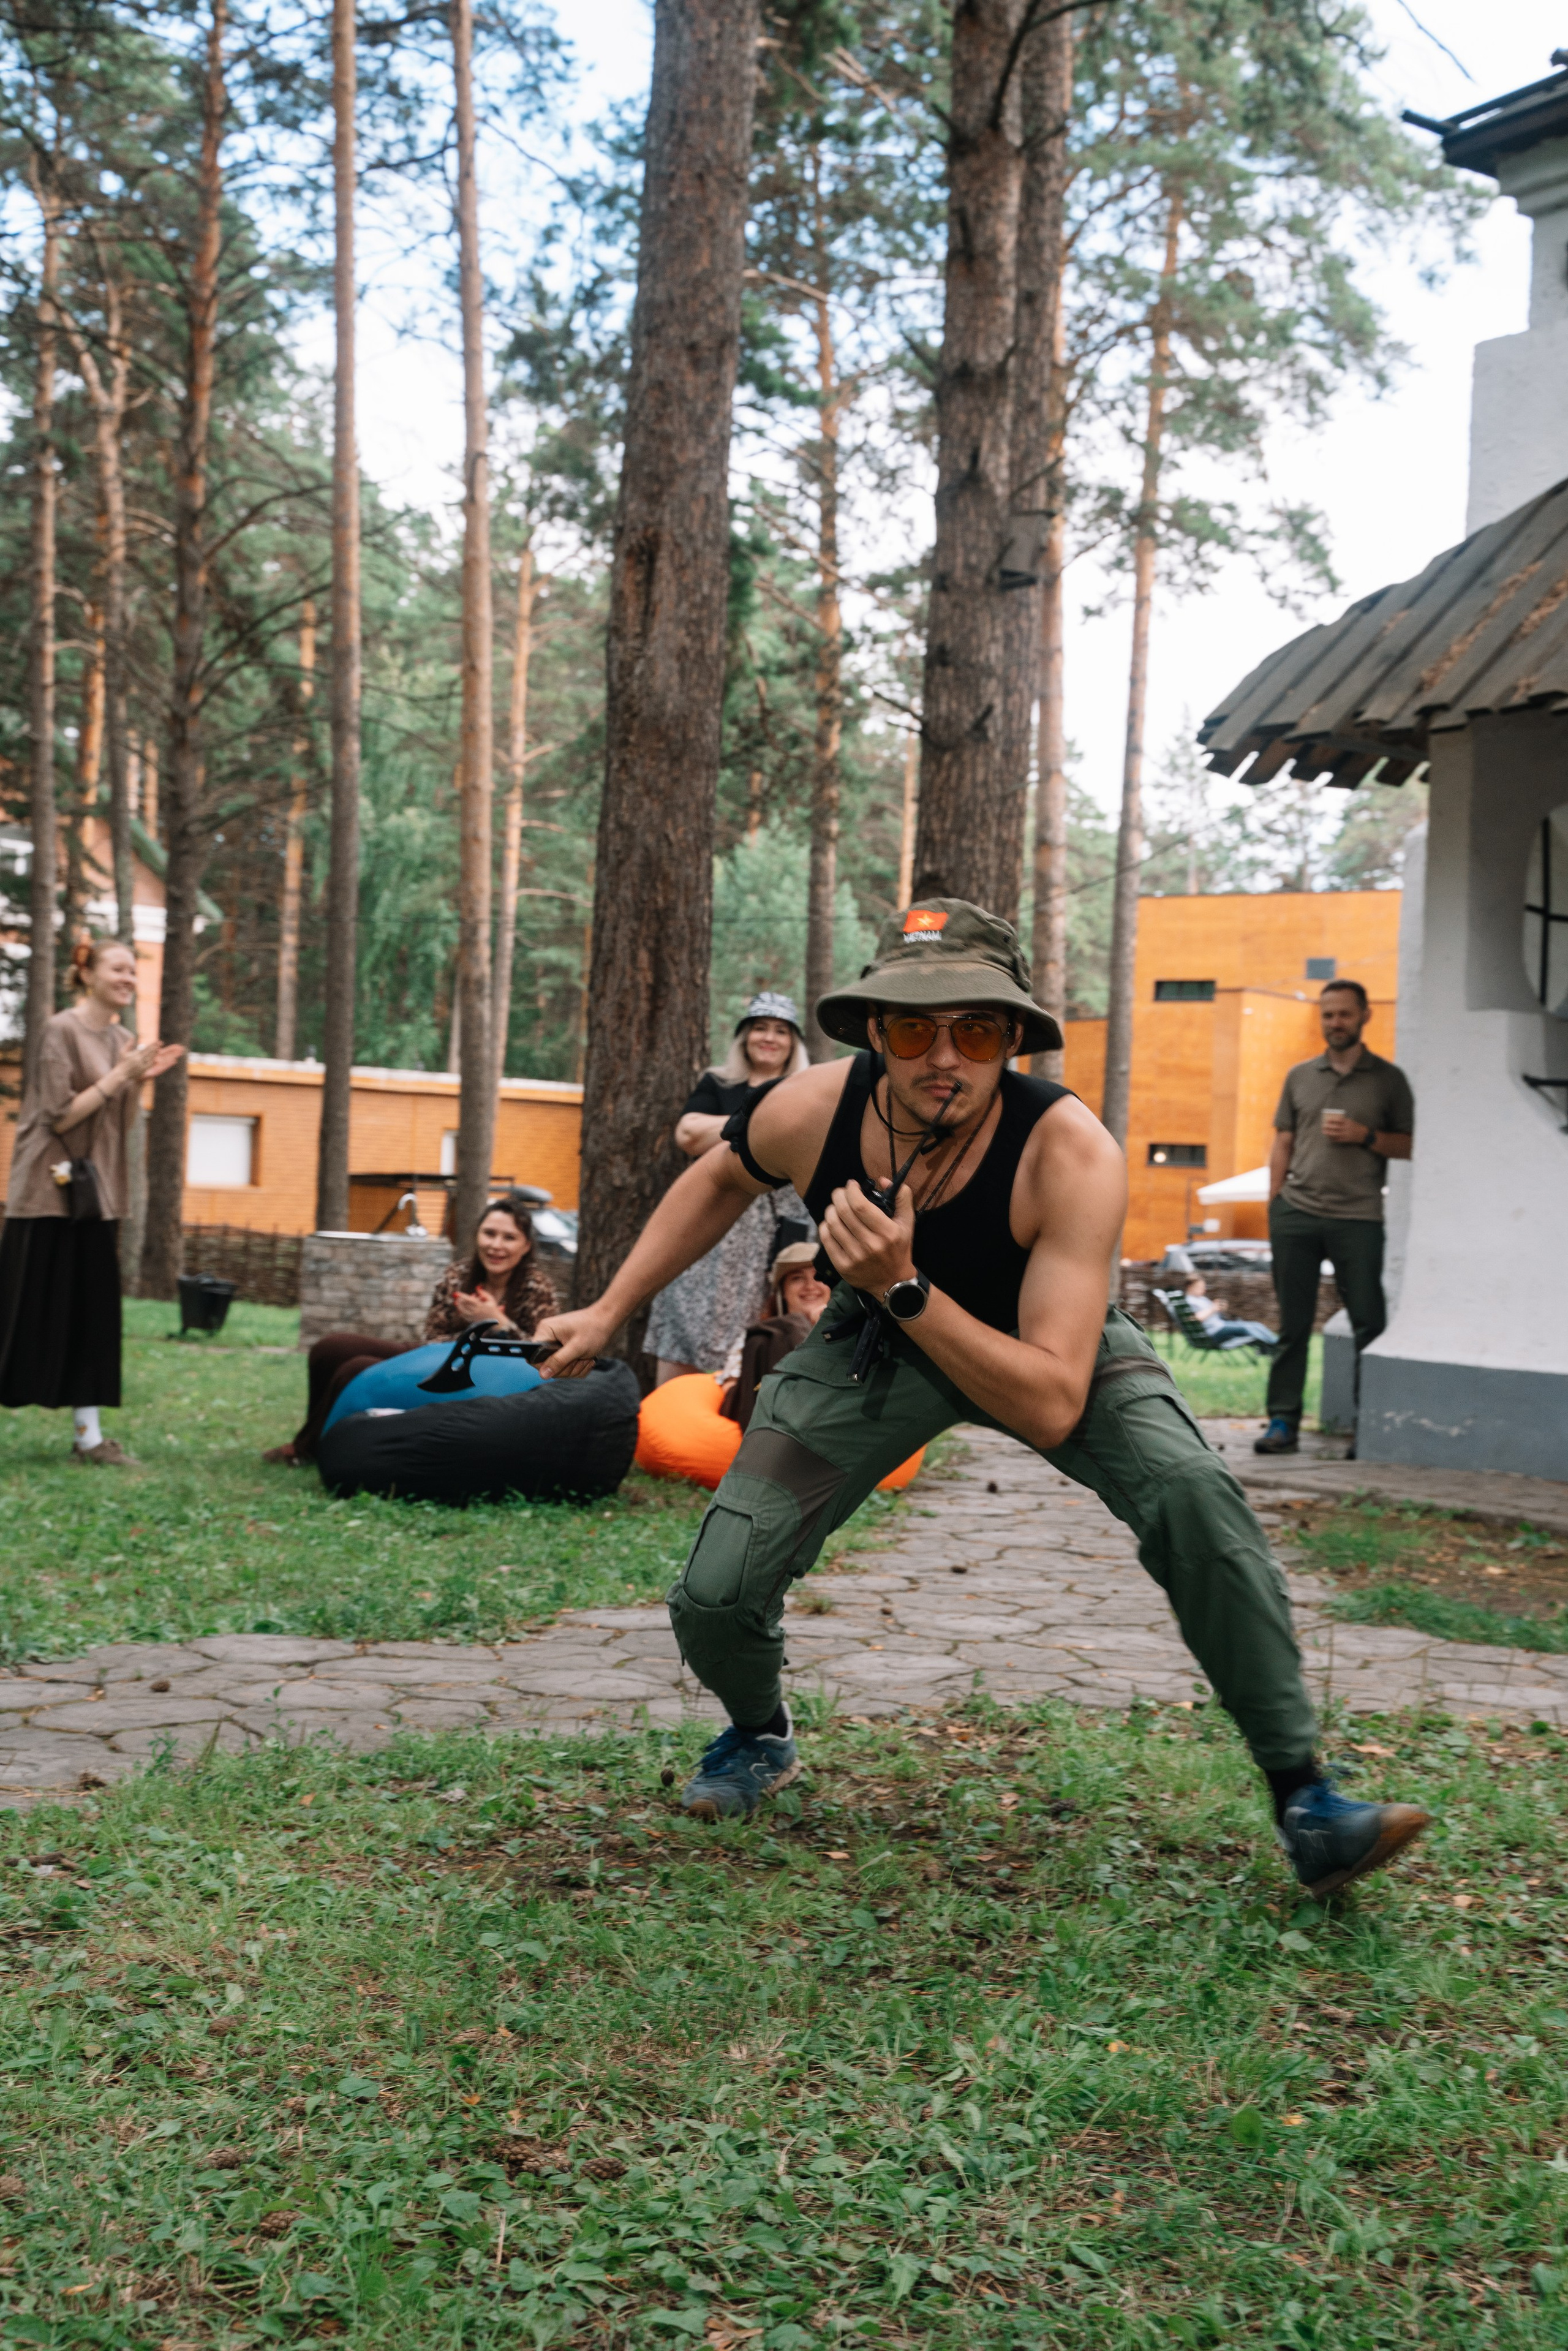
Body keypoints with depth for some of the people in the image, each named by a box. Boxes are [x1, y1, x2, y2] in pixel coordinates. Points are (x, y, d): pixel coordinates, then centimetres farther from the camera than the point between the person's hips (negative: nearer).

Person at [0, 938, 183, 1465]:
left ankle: (89, 1435, 7)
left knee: (94, 1316, 5)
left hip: (97, 1194, 7)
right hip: (50, 1193, -7)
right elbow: (60, 1116, -14)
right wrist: (120, 1075, -17)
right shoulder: (62, 1031, -10)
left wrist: (141, 1079, -2)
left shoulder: (123, 1039, 11)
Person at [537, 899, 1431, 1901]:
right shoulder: (810, 1112, -27)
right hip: (875, 1344, 2)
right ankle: (761, 1738, 28)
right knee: (716, 1597, -10)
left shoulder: (1071, 1154, -37)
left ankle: (1306, 1800, -16)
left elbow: (1051, 1405, -41)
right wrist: (610, 1311, -1)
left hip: (1049, 1344, -2)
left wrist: (906, 1289, -49)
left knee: (1193, 1489, -31)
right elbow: (723, 1180, 1)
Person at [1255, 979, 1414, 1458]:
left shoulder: (1388, 1080, 7)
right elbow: (1283, 1144, 15)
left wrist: (1365, 1136, -9)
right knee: (1293, 1325, 4)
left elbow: (1410, 1145, 7)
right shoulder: (1300, 1077, 14)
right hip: (1296, 1213, 2)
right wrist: (1274, 1205, 8)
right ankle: (1283, 1422, 8)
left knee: (1369, 1324, -3)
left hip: (1357, 1219, -2)